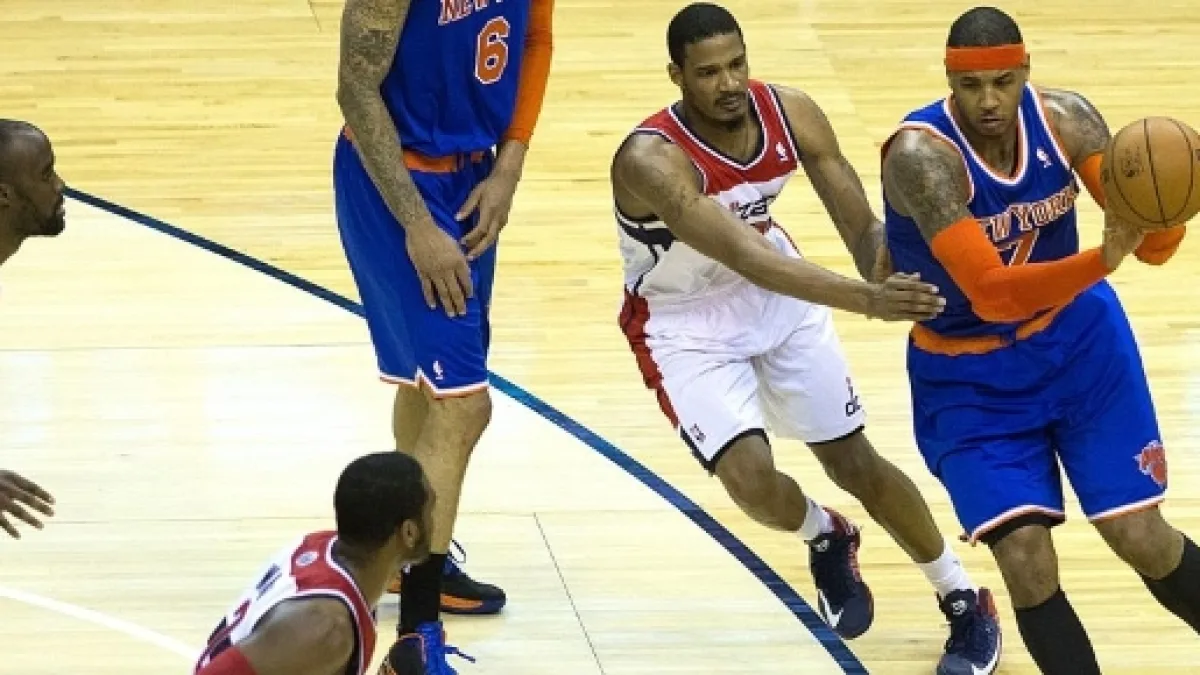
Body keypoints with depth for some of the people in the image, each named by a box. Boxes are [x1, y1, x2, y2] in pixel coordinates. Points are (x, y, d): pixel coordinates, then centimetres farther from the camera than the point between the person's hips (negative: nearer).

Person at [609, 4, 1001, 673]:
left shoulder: (791, 114, -19)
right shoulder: (652, 160, -36)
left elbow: (863, 226, -14)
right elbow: (748, 259, -45)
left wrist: (893, 275, -37)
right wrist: (868, 301, -54)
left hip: (778, 294, 4)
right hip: (687, 323, -4)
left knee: (856, 461, 8)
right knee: (751, 477, -19)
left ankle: (968, 605, 25)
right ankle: (827, 537, 18)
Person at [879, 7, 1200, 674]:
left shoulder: (1065, 118, -16)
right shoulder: (920, 154, -29)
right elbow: (991, 293, -36)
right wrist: (1104, 259, -51)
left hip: (1080, 340, 3)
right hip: (971, 375, -3)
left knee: (1141, 538, 0)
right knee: (1027, 564, -13)